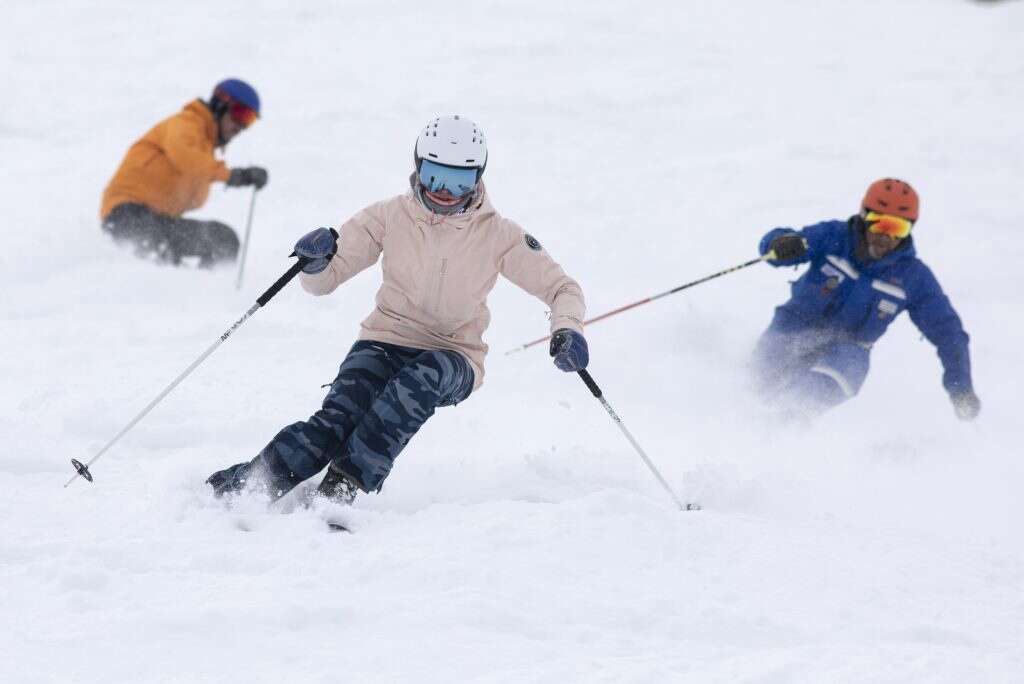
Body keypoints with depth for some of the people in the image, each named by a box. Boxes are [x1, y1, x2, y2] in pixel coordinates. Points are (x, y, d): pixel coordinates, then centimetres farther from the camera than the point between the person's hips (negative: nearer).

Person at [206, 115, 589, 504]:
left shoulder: (497, 235, -3)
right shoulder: (391, 217, -1)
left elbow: (562, 288, 2)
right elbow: (323, 281, 2)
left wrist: (567, 330, -20)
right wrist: (316, 260, -23)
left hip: (453, 362, -1)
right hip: (385, 343, 1)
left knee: (421, 378, -38)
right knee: (337, 418, -29)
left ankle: (344, 486, -40)